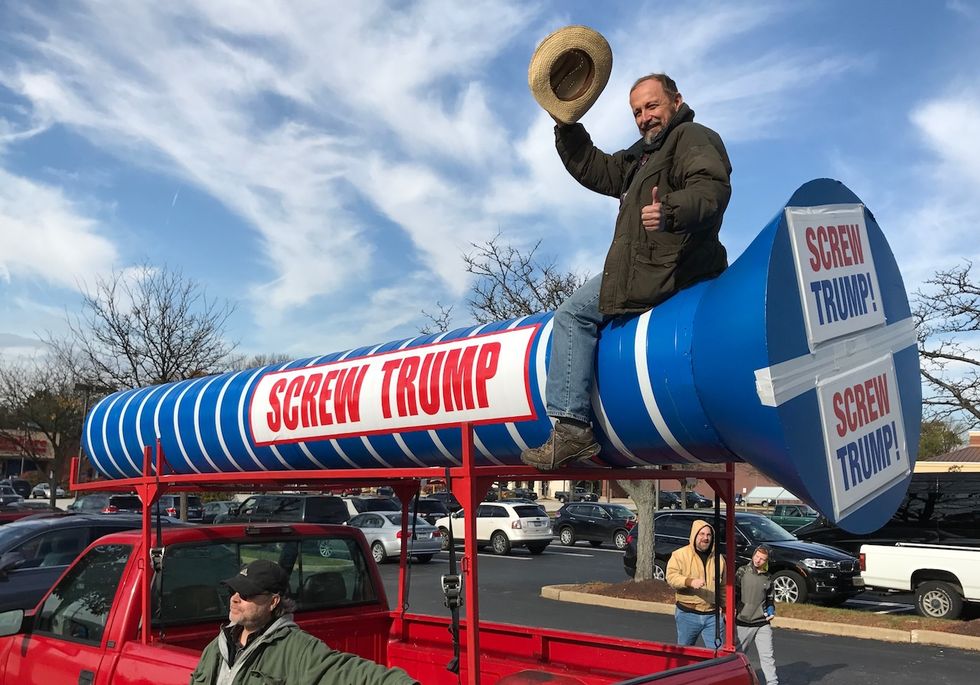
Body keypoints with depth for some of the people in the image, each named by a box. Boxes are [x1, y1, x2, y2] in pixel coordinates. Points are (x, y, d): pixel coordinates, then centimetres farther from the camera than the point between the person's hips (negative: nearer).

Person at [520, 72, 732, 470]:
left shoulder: (692, 138, -5)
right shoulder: (644, 155, 27)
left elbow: (713, 187, -24)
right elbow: (595, 170, 29)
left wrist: (672, 212, -44)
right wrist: (566, 126, 18)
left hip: (667, 269, -12)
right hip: (658, 267, 12)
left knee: (574, 314, -12)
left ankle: (571, 429, -17)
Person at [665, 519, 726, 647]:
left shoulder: (718, 558, 11)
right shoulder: (680, 554, -3)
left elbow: (723, 586, 18)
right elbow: (671, 577, -13)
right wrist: (690, 582, -29)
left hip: (713, 615, 2)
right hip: (687, 614, -2)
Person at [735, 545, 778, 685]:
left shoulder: (768, 578, 9)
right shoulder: (742, 572, -3)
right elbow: (733, 594, -2)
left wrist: (771, 610, 3)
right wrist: (732, 609, -14)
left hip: (763, 624, 3)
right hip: (743, 623, -2)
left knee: (767, 656, -1)